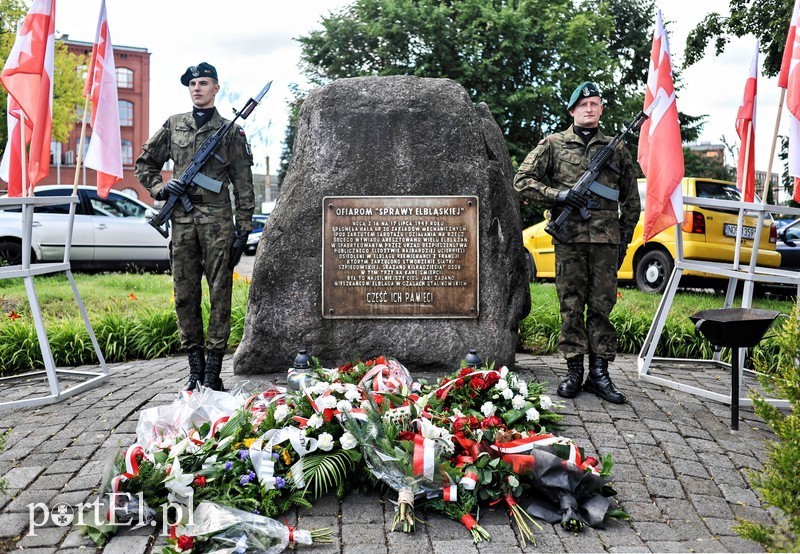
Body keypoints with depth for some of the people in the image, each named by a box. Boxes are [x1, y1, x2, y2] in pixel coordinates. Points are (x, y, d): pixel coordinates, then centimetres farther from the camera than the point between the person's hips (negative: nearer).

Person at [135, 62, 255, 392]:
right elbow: (144, 164, 22)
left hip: (218, 221, -3)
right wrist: (160, 189, 3)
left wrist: (244, 227, -3)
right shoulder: (173, 126, 14)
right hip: (182, 220, 3)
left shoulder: (231, 132, 6)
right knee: (185, 296, 5)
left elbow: (243, 184, 3)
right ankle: (195, 368, 15)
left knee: (220, 295, -3)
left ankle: (212, 371, 3)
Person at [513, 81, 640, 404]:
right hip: (569, 238, -1)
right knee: (571, 306, 2)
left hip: (605, 240, 2)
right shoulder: (553, 144, 8)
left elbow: (631, 200, 18)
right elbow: (522, 180, 3)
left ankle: (599, 373, 9)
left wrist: (624, 239, 11)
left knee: (602, 306, 3)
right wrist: (558, 194, -10)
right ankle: (574, 371, 9)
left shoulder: (617, 149, 14)